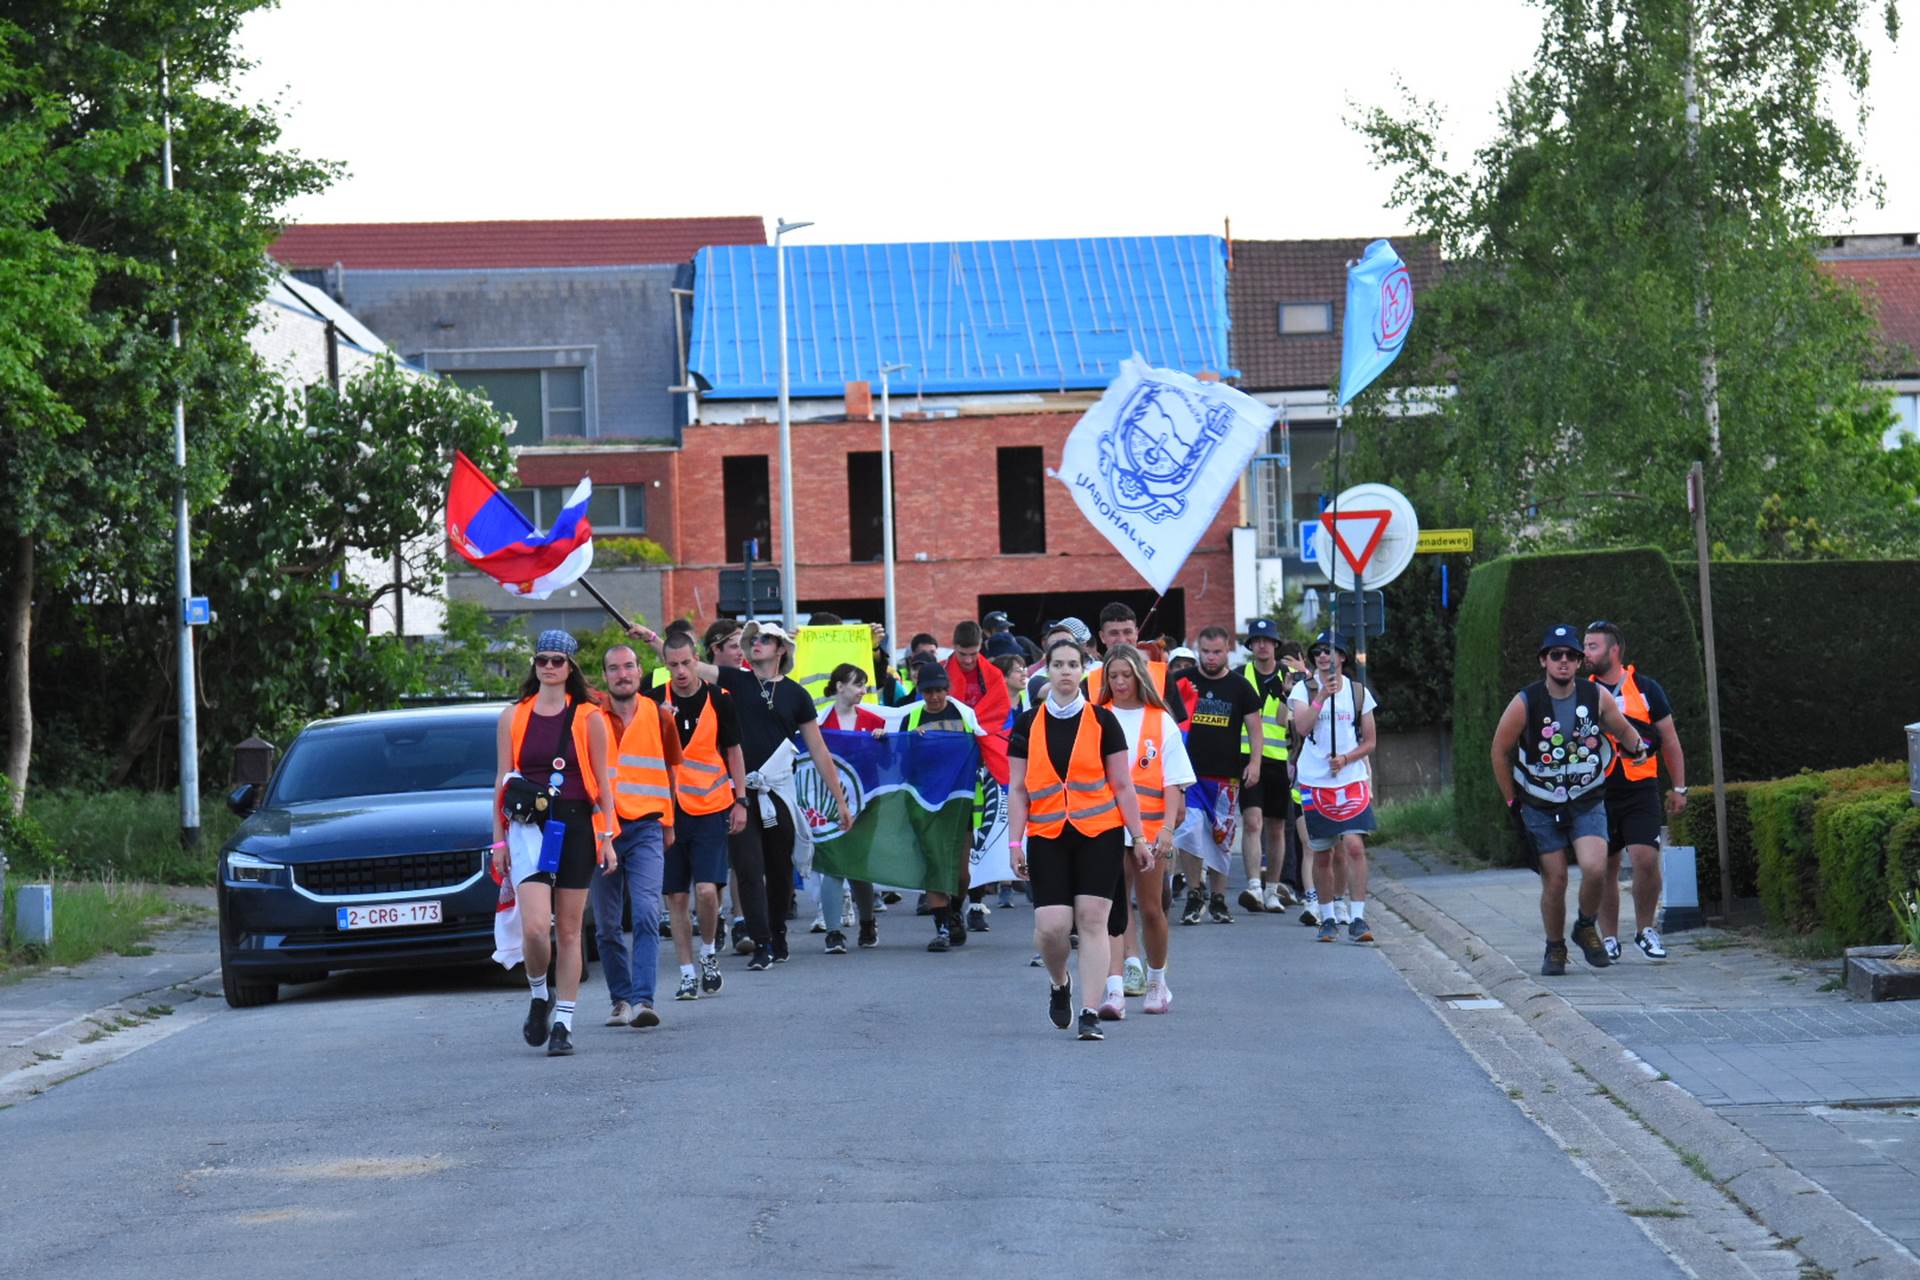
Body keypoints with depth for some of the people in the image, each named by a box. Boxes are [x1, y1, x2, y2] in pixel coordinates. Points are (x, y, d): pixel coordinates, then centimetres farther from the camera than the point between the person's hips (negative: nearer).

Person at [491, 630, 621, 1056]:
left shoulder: (589, 718, 5)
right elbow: (502, 781, 10)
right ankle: (539, 996, 11)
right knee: (534, 926, -16)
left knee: (569, 931, 2)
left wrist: (607, 836, 1)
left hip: (575, 827, 0)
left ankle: (563, 1023, 8)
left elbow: (602, 781, 7)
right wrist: (499, 840, 7)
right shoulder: (513, 717, 8)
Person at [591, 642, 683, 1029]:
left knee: (646, 914, -15)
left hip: (646, 827, -1)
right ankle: (621, 1000, 16)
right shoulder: (590, 713, 2)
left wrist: (668, 823, 18)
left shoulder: (659, 716, 8)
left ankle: (643, 1000, -21)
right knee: (606, 925, 5)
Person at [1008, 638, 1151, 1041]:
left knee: (1092, 919, -7)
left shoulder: (1102, 721, 3)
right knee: (1051, 925, -9)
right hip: (1047, 837, 1)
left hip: (1099, 834, -1)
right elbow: (1017, 789, 8)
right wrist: (1015, 843, 2)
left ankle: (1090, 1013, -4)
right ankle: (1059, 983, 23)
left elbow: (1122, 785, 6)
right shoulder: (1028, 724, 6)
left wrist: (1138, 837, 3)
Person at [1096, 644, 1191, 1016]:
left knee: (1151, 909, 9)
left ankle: (1156, 981, 30)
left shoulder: (1161, 721, 4)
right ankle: (1114, 989, -16)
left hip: (1149, 827, 0)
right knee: (1112, 908, -10)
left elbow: (1173, 781, 2)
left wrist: (1168, 828, -9)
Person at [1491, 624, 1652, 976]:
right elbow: (1501, 752, 1)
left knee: (1594, 868, -19)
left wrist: (1638, 745, 7)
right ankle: (1555, 948, 21)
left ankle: (1586, 928, 9)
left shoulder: (1597, 697, -7)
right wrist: (1512, 802, 5)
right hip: (1540, 807, -1)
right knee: (1554, 881, -2)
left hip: (1587, 802, 1)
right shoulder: (1525, 704, -13)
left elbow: (1622, 730, 17)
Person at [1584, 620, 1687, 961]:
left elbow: (1670, 741, 10)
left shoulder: (1646, 689, 4)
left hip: (1640, 792, -2)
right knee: (1606, 869, 4)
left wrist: (1678, 788, 8)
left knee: (1646, 859, -15)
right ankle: (1609, 938, 14)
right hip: (1598, 794, 2)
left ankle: (1645, 930, 2)